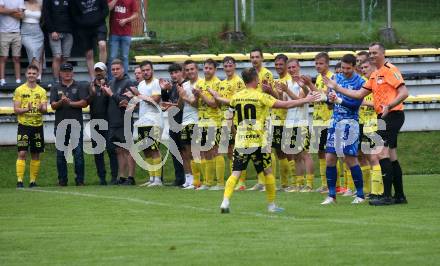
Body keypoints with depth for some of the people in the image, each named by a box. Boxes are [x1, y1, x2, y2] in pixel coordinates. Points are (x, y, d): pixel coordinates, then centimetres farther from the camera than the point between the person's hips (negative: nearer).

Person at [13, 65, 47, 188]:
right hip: (23, 125, -3)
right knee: (22, 153, -10)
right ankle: (19, 180, -10)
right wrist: (27, 109, -21)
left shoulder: (41, 91, 8)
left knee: (36, 155, 6)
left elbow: (45, 109, 1)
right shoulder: (19, 90, 2)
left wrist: (41, 108, -23)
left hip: (37, 126, 3)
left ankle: (33, 181, 12)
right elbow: (16, 109, -2)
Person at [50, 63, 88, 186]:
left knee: (78, 153, -4)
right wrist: (61, 102, -18)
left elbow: (84, 103, -2)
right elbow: (53, 105, 2)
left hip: (76, 124, -2)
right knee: (60, 154, 3)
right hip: (60, 124, 2)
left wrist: (71, 103, -13)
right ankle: (62, 179, 10)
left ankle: (80, 179, 0)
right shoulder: (56, 88, 12)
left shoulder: (79, 87, 9)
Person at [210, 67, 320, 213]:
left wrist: (218, 97, 55)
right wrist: (306, 100, 3)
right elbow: (286, 104, -7)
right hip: (257, 141, -4)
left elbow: (228, 102, 31)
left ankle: (225, 201, -15)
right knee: (267, 172, 12)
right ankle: (272, 205, 18)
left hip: (240, 141, 4)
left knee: (235, 173, 2)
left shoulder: (237, 96, 6)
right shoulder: (260, 96, -8)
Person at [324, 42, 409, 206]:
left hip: (393, 115, -10)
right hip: (384, 118, 10)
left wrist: (389, 106, -30)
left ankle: (387, 196, -17)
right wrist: (337, 88, 17)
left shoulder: (390, 70, -10)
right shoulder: (374, 75, 18)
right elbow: (359, 94, 19)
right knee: (391, 156, 10)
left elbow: (404, 93, -18)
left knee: (382, 152, -15)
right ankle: (399, 196, 14)